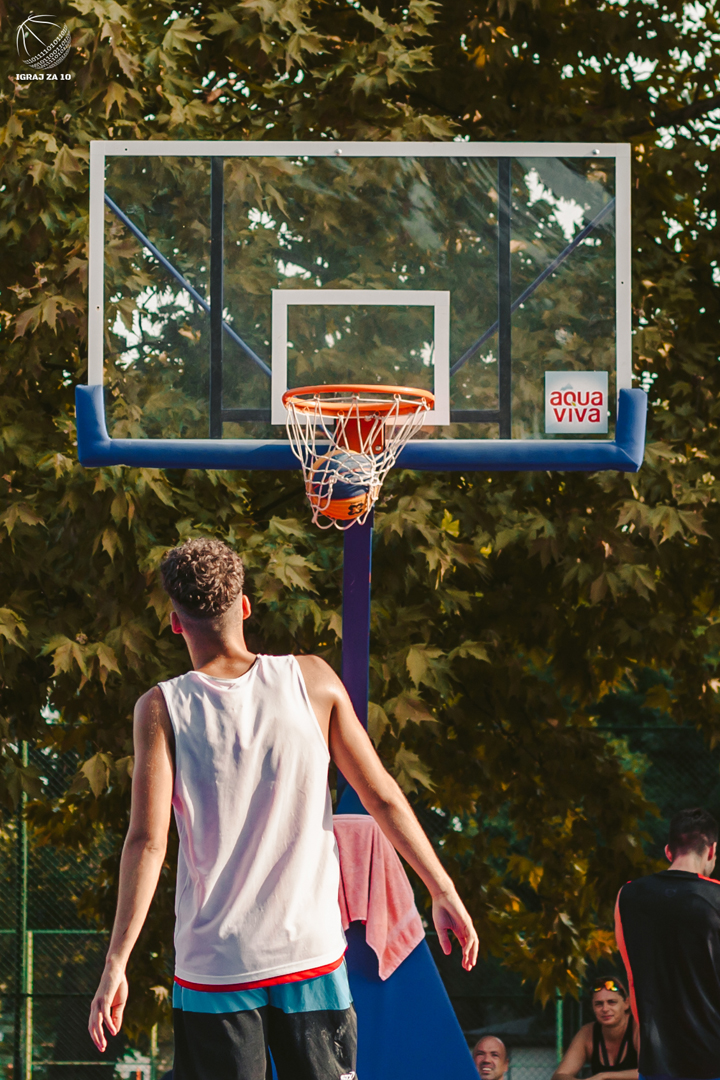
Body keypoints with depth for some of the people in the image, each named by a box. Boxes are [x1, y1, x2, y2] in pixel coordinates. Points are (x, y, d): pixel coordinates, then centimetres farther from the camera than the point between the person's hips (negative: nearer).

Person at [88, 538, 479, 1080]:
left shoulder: (162, 708, -6)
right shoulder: (312, 679, -1)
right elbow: (383, 797, 1)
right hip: (312, 954, 1)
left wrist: (116, 964, -12)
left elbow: (148, 842, -13)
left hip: (214, 966, -1)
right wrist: (444, 892, 10)